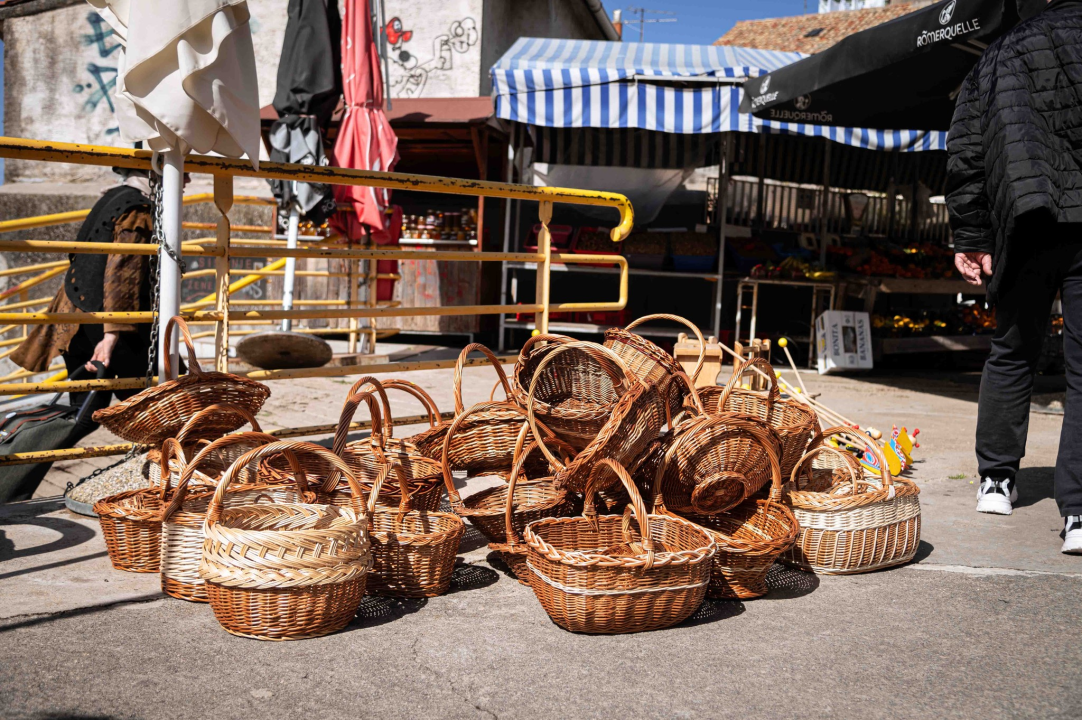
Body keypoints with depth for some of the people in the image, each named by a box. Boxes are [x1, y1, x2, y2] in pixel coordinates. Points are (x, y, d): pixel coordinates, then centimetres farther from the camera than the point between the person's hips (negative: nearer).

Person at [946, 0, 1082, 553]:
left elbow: (964, 155, 10)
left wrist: (969, 237, 10)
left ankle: (996, 479, 26)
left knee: (1012, 353, 19)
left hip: (1026, 228, 3)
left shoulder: (998, 56, 17)